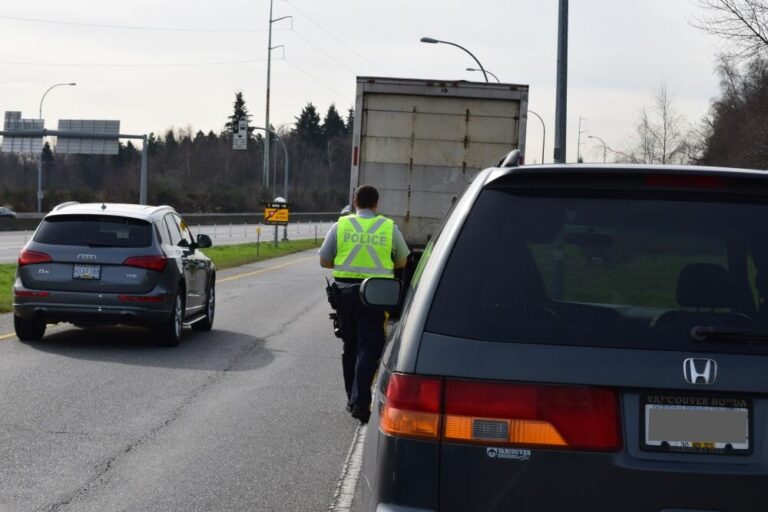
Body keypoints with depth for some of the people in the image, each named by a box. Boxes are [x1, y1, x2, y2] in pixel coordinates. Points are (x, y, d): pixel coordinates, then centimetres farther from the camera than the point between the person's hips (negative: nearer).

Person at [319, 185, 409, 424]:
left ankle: (352, 399, 20)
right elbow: (402, 262, 14)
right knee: (368, 348, -2)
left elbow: (324, 261, 6)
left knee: (350, 346, 14)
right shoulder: (389, 227, 3)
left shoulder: (341, 226, 3)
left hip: (345, 290, 2)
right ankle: (360, 402, -12)